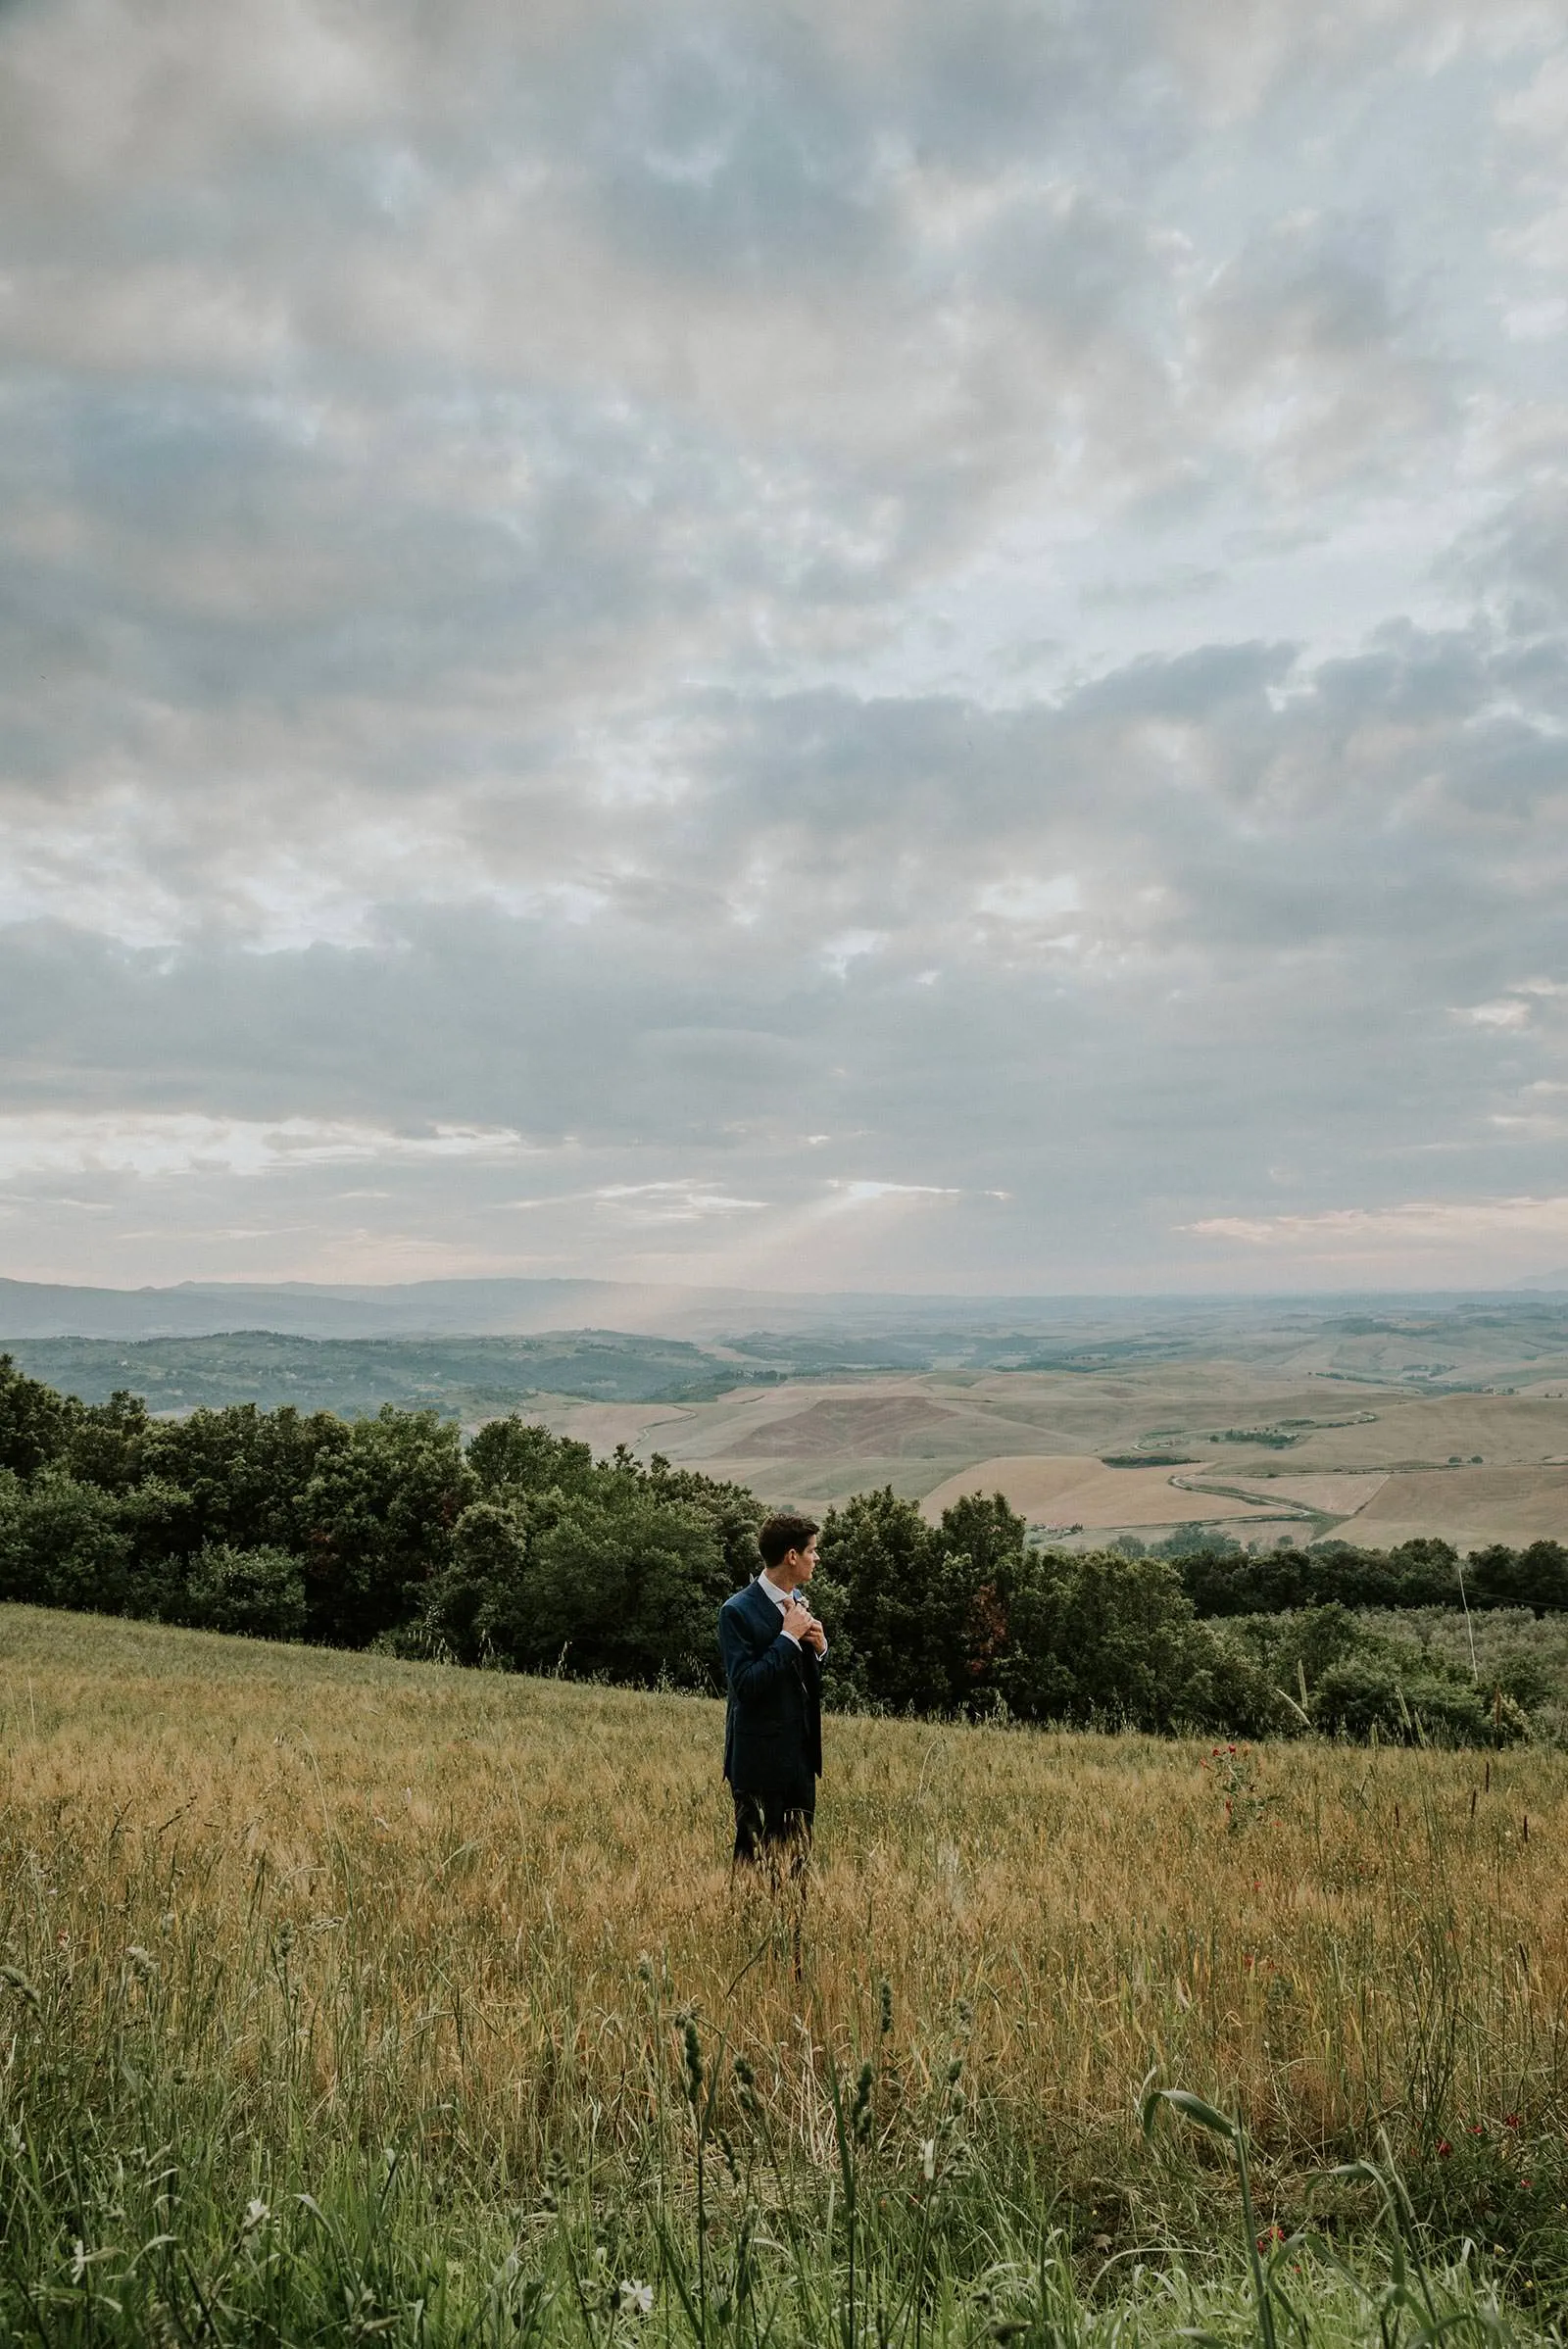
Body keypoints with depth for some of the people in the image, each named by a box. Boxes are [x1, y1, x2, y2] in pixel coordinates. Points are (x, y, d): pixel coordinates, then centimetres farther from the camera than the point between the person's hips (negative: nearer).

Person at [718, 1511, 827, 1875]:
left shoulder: (797, 1600, 7)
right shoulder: (738, 1611, -17)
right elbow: (744, 1684, -24)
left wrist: (819, 1646, -5)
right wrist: (788, 1636, -22)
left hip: (801, 1753, 8)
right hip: (761, 1758, -7)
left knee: (798, 1853, 13)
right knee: (756, 1858, 3)